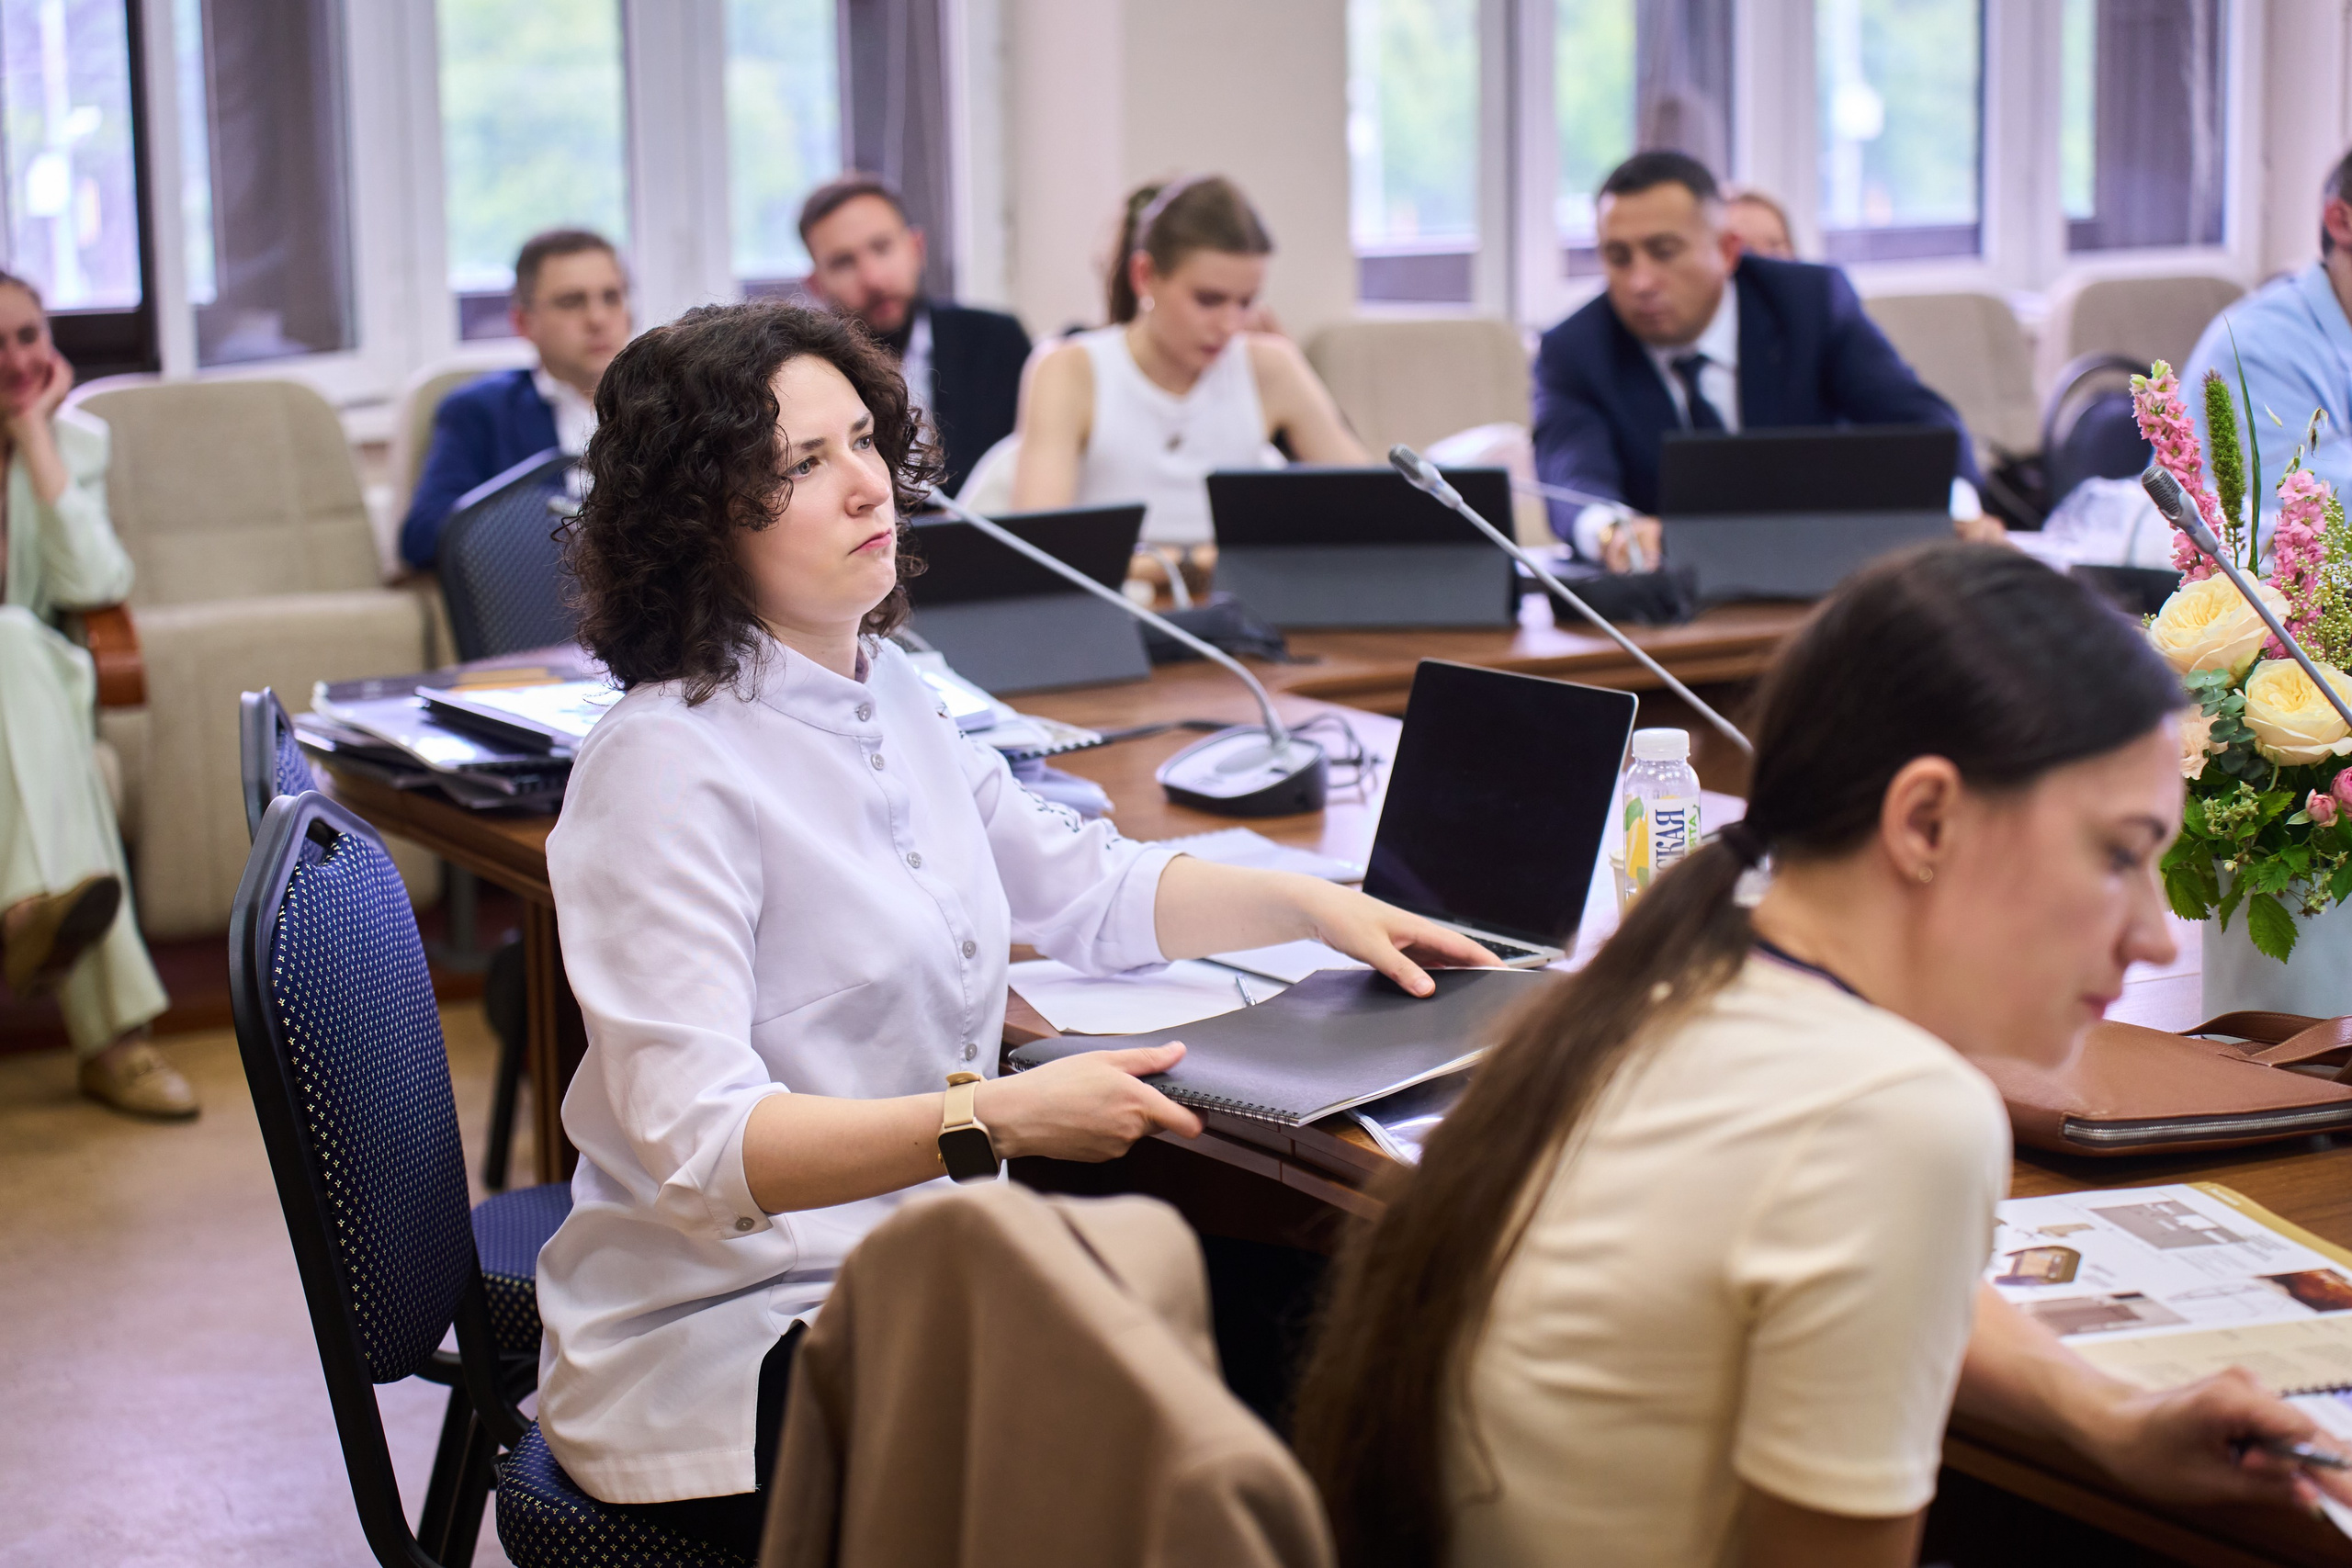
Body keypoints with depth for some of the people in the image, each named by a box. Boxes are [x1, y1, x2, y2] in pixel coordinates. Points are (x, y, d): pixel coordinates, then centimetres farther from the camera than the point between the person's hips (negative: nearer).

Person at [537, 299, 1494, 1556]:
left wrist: (1314, 907, 11)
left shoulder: (883, 691, 8)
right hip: (725, 1348, -8)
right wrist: (1000, 1117, -37)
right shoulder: (665, 769, -18)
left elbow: (1078, 885, 24)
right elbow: (699, 1145, -27)